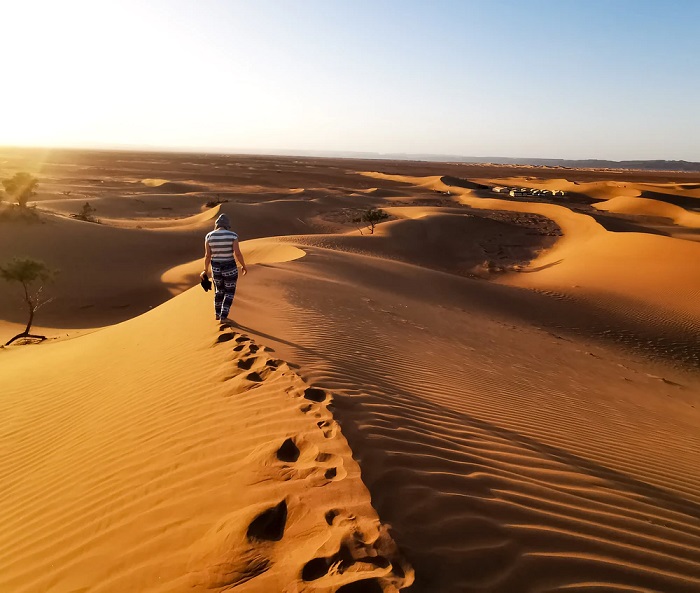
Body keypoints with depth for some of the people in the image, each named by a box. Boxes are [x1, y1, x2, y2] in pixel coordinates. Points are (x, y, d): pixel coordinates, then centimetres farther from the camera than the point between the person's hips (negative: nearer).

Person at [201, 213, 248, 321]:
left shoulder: (209, 236, -6)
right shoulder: (232, 235, -13)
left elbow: (207, 255, -5)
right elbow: (237, 253, -16)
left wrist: (205, 270, 8)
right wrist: (244, 266, -1)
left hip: (216, 269, 3)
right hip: (230, 269, -3)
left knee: (219, 290, 27)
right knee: (229, 292, 17)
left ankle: (218, 313, 35)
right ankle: (223, 316, 11)